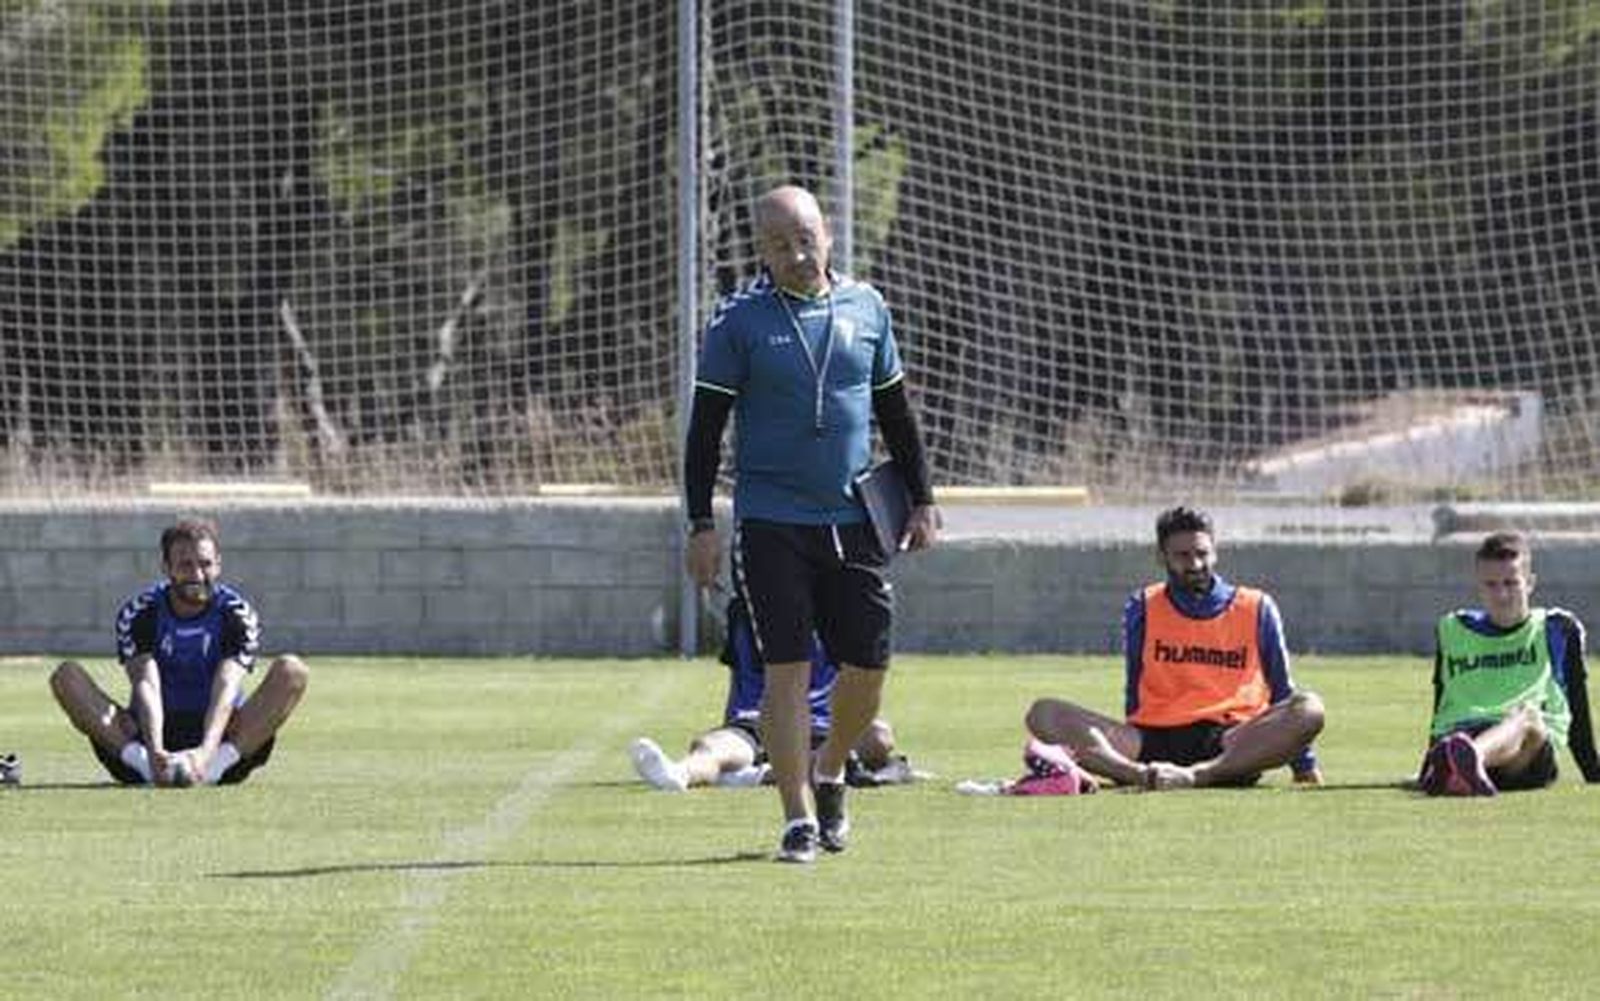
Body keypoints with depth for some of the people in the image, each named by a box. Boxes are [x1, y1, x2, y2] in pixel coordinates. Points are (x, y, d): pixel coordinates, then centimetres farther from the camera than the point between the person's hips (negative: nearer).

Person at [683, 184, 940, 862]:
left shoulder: (865, 307, 8)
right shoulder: (739, 319, -2)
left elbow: (895, 412, 17)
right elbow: (706, 426, -1)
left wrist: (921, 500, 14)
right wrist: (701, 524, -7)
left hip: (853, 520, 3)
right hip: (770, 520, -3)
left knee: (868, 664, 2)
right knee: (787, 668, -6)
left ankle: (829, 775, 29)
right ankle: (798, 818, -1)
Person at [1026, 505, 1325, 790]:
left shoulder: (1256, 610, 12)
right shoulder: (1143, 609, 13)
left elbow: (1282, 692, 18)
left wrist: (1303, 763, 14)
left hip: (1233, 748, -1)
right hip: (1154, 741, 1)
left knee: (1309, 710, -31)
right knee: (1045, 714, -21)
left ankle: (1200, 774, -46)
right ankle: (1141, 774, -51)